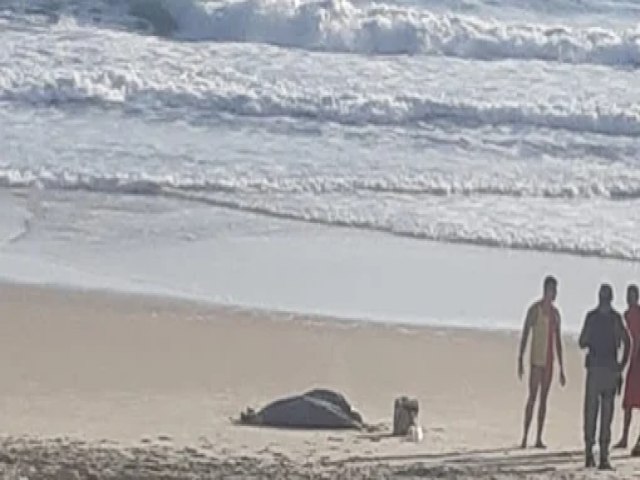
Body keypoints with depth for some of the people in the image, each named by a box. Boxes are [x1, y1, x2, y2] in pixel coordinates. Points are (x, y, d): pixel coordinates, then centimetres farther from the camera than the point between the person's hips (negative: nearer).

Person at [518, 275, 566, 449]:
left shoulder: (555, 313, 14)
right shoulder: (535, 309, -6)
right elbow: (525, 334, -9)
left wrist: (561, 368, 17)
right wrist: (520, 360, -16)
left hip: (549, 361, 6)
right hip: (536, 359, -6)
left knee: (544, 398, 5)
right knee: (532, 397, -10)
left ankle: (539, 438, 6)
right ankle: (525, 436, -9)